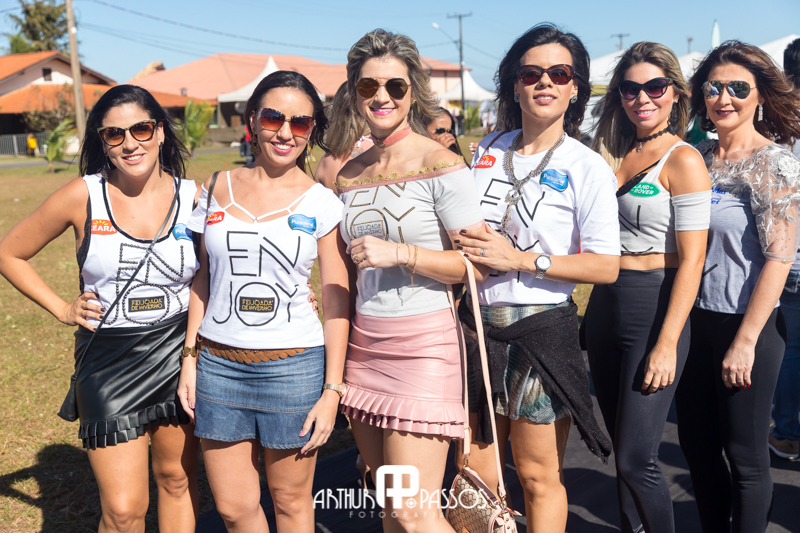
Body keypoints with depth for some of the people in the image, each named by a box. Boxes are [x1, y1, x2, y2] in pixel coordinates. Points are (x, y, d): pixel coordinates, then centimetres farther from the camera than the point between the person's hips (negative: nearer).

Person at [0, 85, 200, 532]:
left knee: (178, 481, 15)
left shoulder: (194, 197, -3)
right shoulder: (83, 197, -6)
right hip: (108, 359, -1)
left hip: (178, 357, 2)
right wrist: (61, 308, 0)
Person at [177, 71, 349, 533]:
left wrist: (332, 391, -6)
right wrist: (189, 359, 7)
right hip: (217, 365, 3)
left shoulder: (322, 204, -4)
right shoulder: (218, 189, 5)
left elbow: (336, 304, -3)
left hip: (293, 369, -3)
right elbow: (203, 280, 11)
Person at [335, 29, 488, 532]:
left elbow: (477, 264, -11)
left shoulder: (441, 165, -8)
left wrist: (401, 252, -18)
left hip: (424, 345, -6)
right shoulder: (350, 175, 11)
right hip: (364, 346, 7)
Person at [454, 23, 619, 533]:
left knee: (540, 477, 6)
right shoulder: (487, 151, 11)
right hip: (477, 323, 5)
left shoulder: (588, 168, -4)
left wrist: (520, 260, -16)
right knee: (475, 475, 10)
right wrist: (466, 243, 0)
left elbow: (606, 266, -10)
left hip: (542, 330, -4)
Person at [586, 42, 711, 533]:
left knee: (636, 460, -4)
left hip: (654, 309, -7)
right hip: (605, 308, 7)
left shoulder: (683, 161, -8)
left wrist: (667, 344, -17)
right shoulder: (614, 154, 12)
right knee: (621, 448, 15)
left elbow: (691, 261, -13)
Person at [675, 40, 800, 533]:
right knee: (696, 442, 16)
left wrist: (745, 341, -18)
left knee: (745, 454, 7)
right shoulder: (698, 158, 7)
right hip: (695, 319, 6)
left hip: (747, 324, -6)